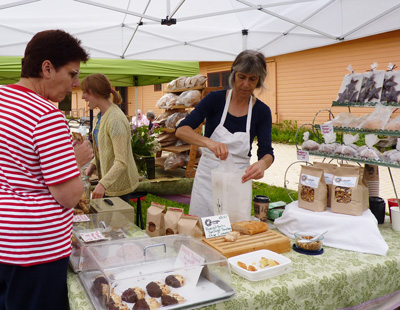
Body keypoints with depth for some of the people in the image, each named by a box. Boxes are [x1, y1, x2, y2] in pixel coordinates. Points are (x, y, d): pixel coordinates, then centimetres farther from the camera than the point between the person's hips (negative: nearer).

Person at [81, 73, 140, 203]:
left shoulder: (115, 119, -23)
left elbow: (122, 162, -27)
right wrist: (92, 165, 2)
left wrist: (103, 183, -34)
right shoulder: (99, 117, 8)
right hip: (107, 181, 9)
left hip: (118, 184, -9)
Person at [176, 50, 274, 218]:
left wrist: (262, 164, -32)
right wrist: (208, 142, -35)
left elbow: (266, 152, -8)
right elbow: (181, 130, -17)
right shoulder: (215, 99, -7)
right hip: (208, 177, -1)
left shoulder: (262, 111, -2)